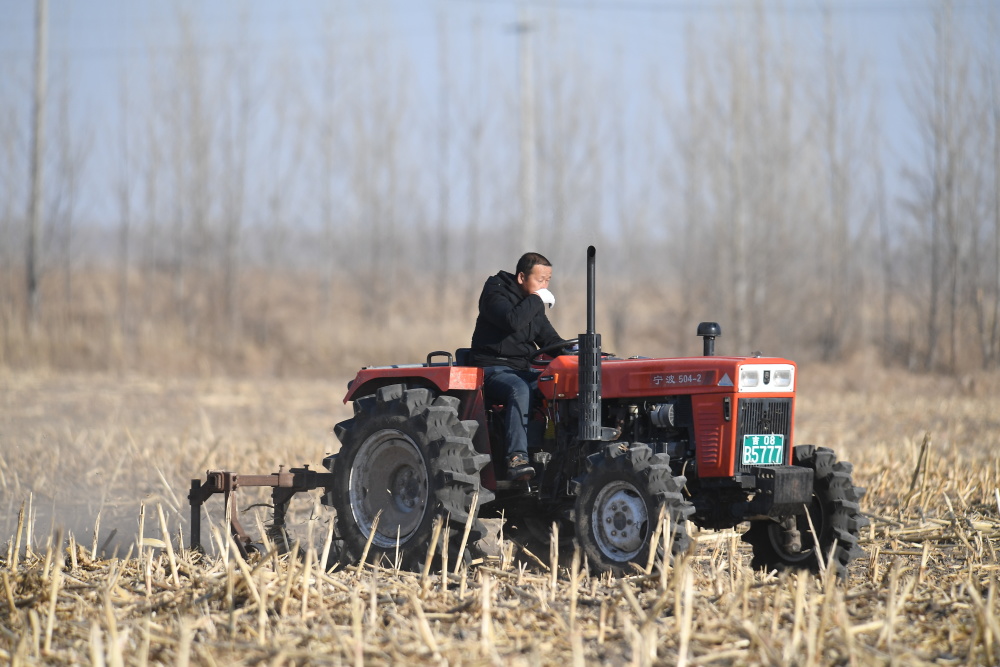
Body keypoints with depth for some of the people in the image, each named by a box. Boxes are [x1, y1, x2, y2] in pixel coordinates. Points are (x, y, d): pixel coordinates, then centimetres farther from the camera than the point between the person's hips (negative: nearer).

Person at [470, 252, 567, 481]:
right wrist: (536, 300, -15)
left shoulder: (534, 305, 17)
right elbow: (512, 321, -27)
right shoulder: (496, 293, -7)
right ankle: (517, 457, -47)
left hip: (523, 369, 8)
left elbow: (549, 339, 19)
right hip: (493, 370, -8)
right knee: (520, 389, -38)